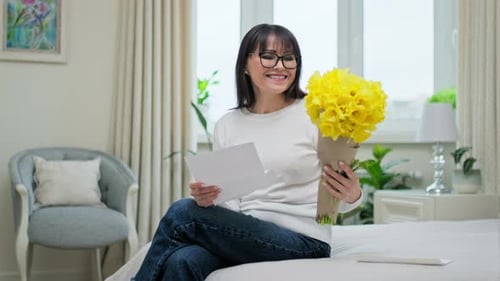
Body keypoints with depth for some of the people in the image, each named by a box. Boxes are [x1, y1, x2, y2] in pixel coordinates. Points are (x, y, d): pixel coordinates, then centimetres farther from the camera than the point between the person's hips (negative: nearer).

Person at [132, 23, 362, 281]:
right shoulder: (226, 125, 9)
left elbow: (338, 202, -1)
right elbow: (226, 202, 8)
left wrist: (352, 196, -24)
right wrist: (205, 197, -15)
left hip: (303, 242, -3)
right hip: (246, 236, 4)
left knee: (182, 213, -20)